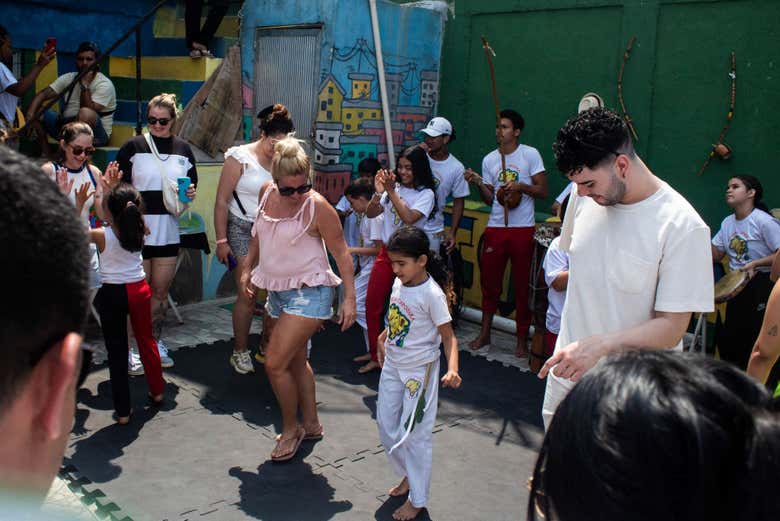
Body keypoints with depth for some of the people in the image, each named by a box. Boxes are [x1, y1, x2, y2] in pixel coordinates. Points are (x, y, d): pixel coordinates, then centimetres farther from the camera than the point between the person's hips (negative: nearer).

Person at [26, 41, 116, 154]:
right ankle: (46, 155, -8)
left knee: (85, 113, -36)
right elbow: (42, 95, -4)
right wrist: (29, 115, -21)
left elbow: (88, 112, -23)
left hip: (95, 136, -6)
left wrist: (85, 84, -23)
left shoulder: (105, 84, -12)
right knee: (36, 111, -4)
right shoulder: (68, 78, 6)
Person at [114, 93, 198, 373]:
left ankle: (154, 342, 28)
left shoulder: (182, 149, 9)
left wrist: (191, 192, -2)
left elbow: (192, 182, 19)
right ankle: (131, 347, 13)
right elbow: (117, 186, -3)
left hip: (168, 230, 4)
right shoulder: (134, 146, -3)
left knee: (161, 291, 12)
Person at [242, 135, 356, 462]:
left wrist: (350, 298, -15)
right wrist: (248, 269, 17)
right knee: (296, 361, 18)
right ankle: (311, 425, 34)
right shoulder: (266, 193, -1)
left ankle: (291, 429, 13)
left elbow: (341, 253, -13)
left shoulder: (317, 206, -19)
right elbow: (259, 233, 17)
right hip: (277, 291, 7)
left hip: (308, 294, -7)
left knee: (275, 364, -9)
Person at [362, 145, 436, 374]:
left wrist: (391, 191, -21)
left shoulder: (426, 194, -8)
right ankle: (375, 357, 20)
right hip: (386, 252, 5)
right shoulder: (394, 187, 3)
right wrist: (378, 192, -14)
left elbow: (409, 218, -23)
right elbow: (370, 213, 2)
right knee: (372, 304, 6)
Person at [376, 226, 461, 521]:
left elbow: (449, 337, -20)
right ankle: (408, 475, 37)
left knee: (414, 433, 1)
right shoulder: (399, 283, -1)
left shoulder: (432, 294, -22)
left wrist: (452, 369, -33)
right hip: (392, 365, 7)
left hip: (419, 371, -7)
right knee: (386, 426, 14)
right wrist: (383, 338, 23)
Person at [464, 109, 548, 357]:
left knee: (522, 285, 3)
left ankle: (522, 339, 14)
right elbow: (489, 199, 8)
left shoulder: (530, 155, -1)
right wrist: (478, 183, -8)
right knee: (489, 281, 9)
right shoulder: (489, 160, 10)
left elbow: (543, 191, -2)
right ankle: (484, 333, 23)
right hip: (495, 228, 4)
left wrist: (521, 186, -17)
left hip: (523, 229, -3)